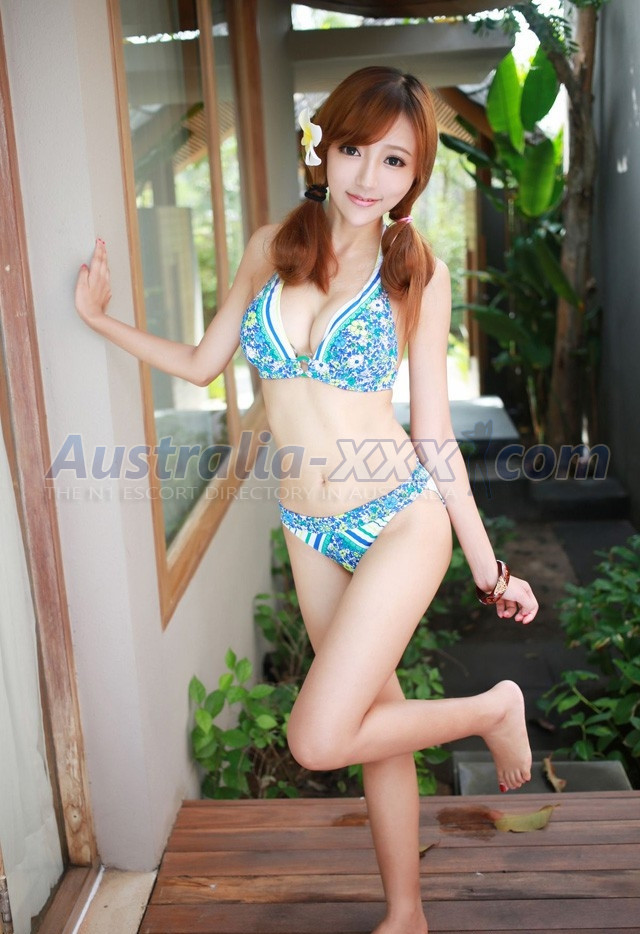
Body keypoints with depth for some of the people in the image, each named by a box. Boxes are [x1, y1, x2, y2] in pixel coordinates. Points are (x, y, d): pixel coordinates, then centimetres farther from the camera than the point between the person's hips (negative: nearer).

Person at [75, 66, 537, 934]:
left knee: (317, 739, -13)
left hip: (401, 519, -4)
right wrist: (105, 318, 12)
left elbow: (434, 433, -2)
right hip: (311, 533, 4)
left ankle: (492, 709, 12)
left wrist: (487, 563, 0)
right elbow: (203, 363, 14)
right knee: (376, 725, 15)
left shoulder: (418, 273, -5)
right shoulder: (271, 248, 3)